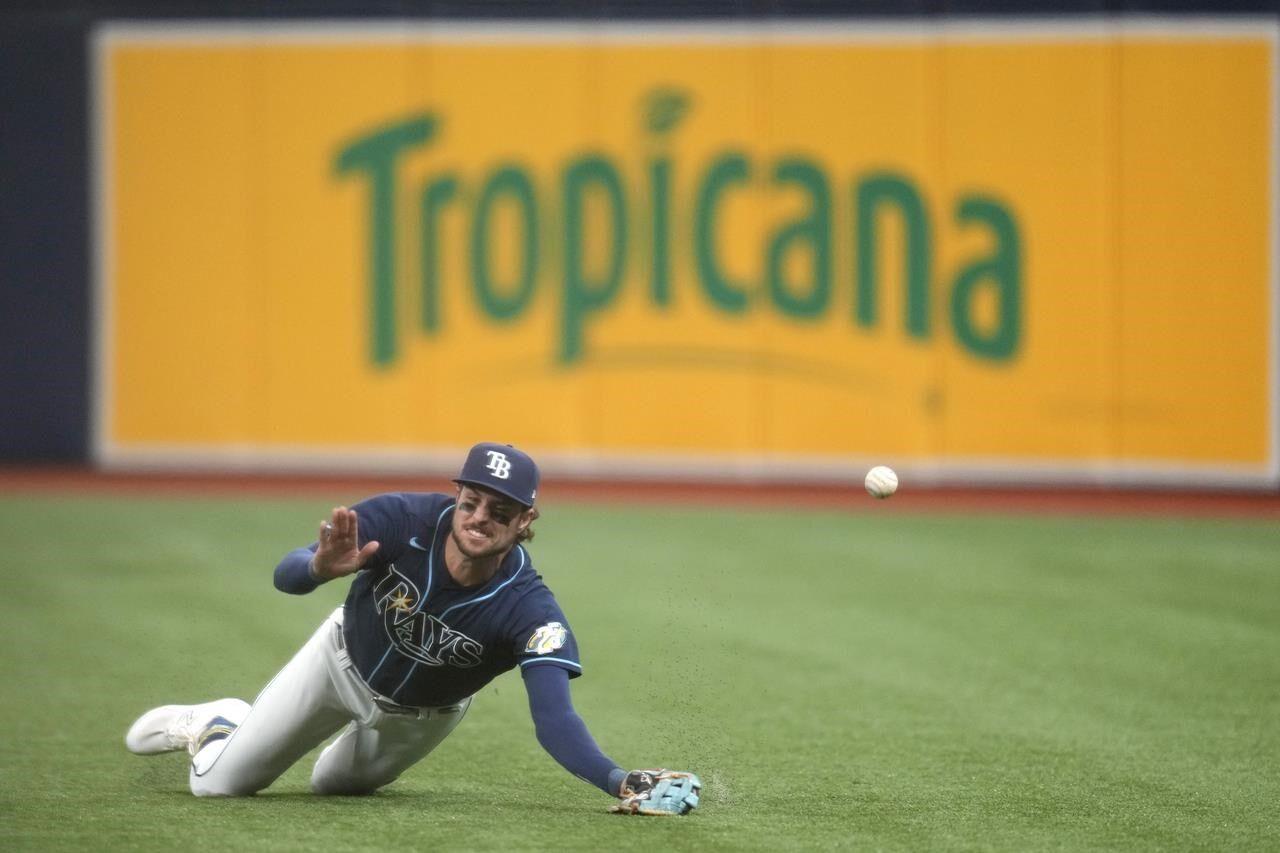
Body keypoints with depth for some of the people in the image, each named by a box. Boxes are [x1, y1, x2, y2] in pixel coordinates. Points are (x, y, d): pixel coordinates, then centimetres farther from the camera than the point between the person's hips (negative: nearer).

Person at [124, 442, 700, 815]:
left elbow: (554, 719, -46)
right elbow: (286, 576, -39)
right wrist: (323, 569, -64)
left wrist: (621, 783, -65)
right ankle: (218, 723, 41)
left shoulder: (528, 609, -38)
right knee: (217, 782, 7)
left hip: (424, 714, 0)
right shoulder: (406, 520, -36)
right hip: (343, 662, 0)